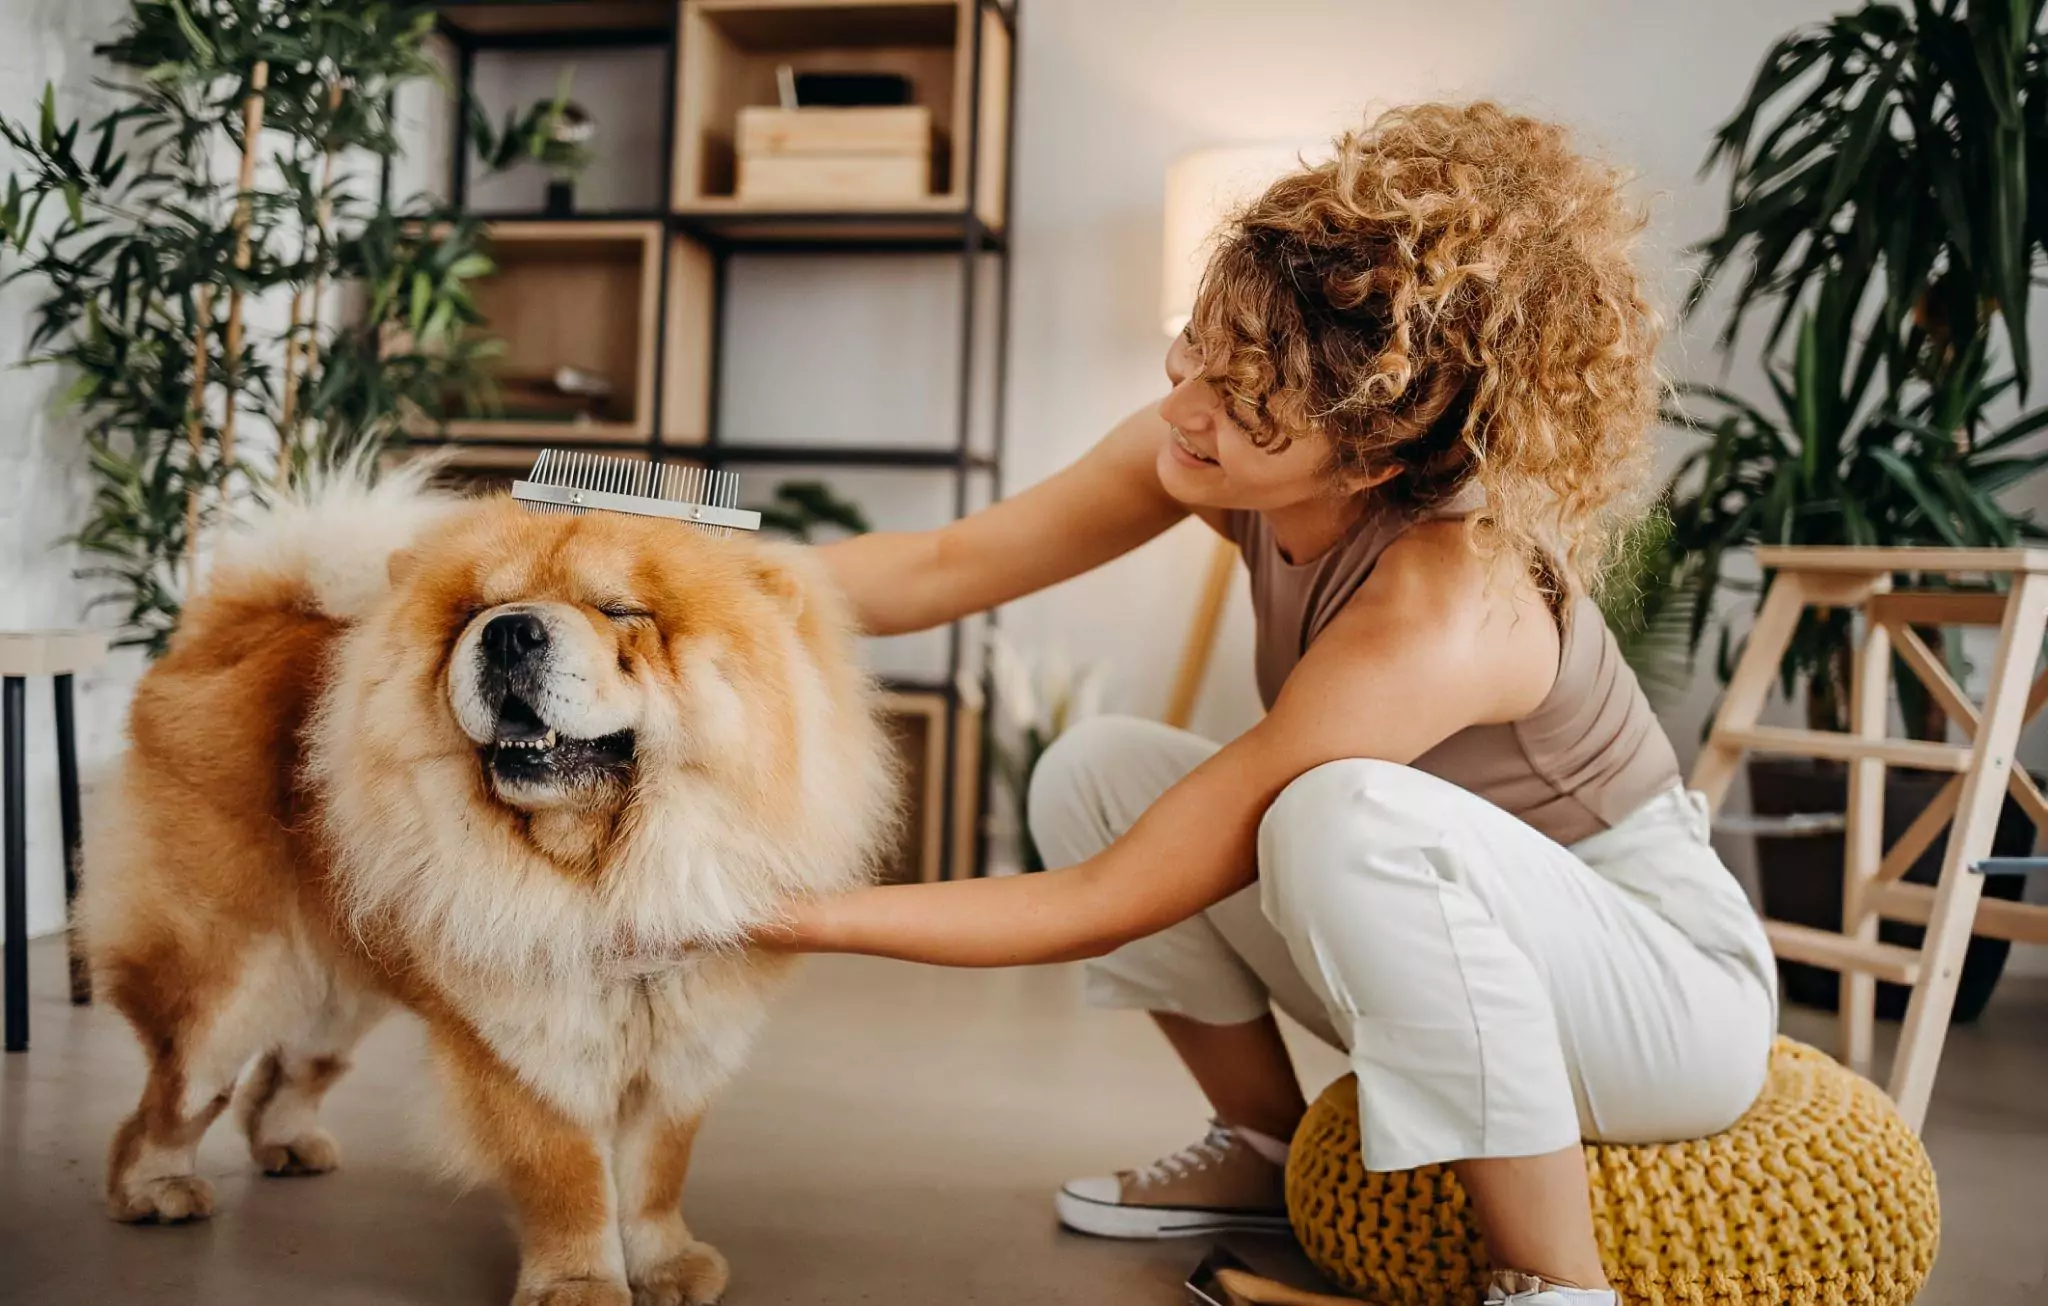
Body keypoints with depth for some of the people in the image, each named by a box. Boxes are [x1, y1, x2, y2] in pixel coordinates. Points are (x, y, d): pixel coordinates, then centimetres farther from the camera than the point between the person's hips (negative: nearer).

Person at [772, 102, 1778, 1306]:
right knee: (1094, 771, -4)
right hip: (1449, 944, 7)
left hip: (1670, 980, -7)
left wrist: (785, 912, -28)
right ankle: (1270, 1152, 15)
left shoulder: (1440, 611, -35)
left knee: (1350, 811, -36)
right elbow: (950, 566, -8)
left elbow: (1102, 905, -30)